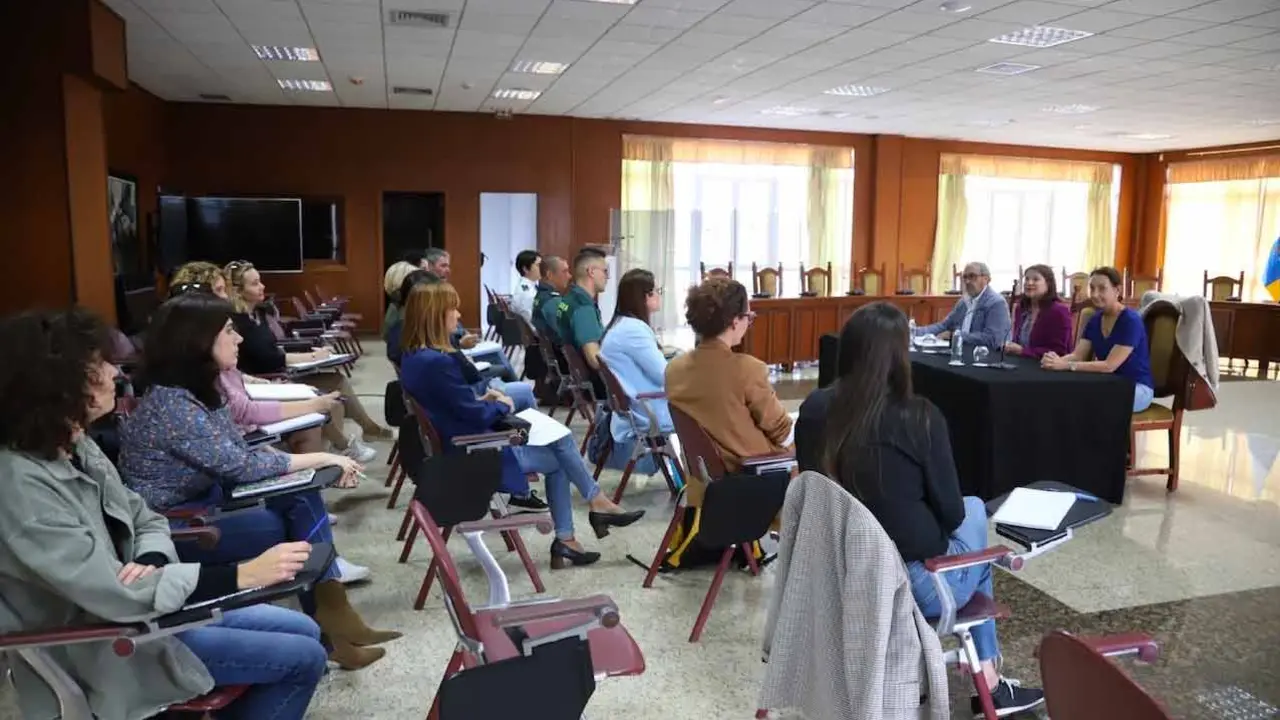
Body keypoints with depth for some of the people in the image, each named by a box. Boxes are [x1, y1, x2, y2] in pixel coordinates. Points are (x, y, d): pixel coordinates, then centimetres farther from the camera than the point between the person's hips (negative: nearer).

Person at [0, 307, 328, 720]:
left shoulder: (77, 448, 1)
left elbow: (146, 522, 8)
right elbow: (115, 594, -31)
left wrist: (150, 563, -16)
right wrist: (243, 574, -30)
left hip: (130, 605, 8)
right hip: (104, 647, -8)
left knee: (304, 632, 9)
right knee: (304, 658, -8)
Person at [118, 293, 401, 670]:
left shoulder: (201, 389, 5)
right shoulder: (171, 404, -23)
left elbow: (241, 452, 4)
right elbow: (239, 465, -24)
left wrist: (321, 465, -11)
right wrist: (320, 458, -17)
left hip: (203, 503, 8)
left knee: (302, 495, -10)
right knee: (278, 527, -18)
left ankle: (330, 611, -12)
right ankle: (326, 627, -2)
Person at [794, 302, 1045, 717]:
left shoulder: (814, 409, -7)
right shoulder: (919, 417, -20)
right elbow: (951, 513, -9)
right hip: (912, 584, -5)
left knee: (967, 514, 27)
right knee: (973, 512, 26)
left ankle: (986, 677, 35)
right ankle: (988, 681, 37)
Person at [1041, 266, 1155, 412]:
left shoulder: (1131, 321, -18)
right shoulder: (1095, 320, 5)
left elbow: (1110, 365, -26)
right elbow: (1078, 355, -3)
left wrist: (1066, 365, -33)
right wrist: (1058, 360, -26)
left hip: (1137, 388, -6)